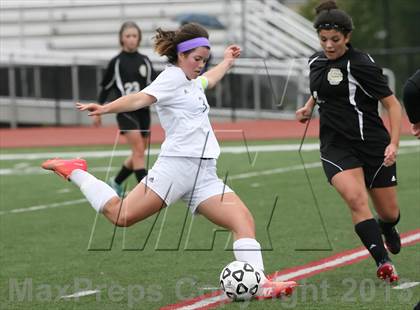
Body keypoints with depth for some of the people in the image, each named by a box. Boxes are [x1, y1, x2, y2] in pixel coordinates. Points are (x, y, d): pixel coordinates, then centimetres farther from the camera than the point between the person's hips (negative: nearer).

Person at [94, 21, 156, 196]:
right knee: (138, 150, -16)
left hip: (143, 110, 5)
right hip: (125, 110, -5)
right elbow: (106, 87, 5)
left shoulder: (144, 61, 8)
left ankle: (116, 182, 30)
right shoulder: (116, 62, -2)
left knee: (138, 154, 10)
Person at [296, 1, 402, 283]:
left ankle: (387, 229, 48)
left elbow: (393, 104, -12)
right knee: (356, 199, -25)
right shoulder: (316, 61, 5)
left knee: (389, 212, 8)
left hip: (373, 145, -3)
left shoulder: (361, 65, -14)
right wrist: (309, 107, 14)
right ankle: (384, 263, -22)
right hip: (336, 146, 3)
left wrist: (394, 143, -22)